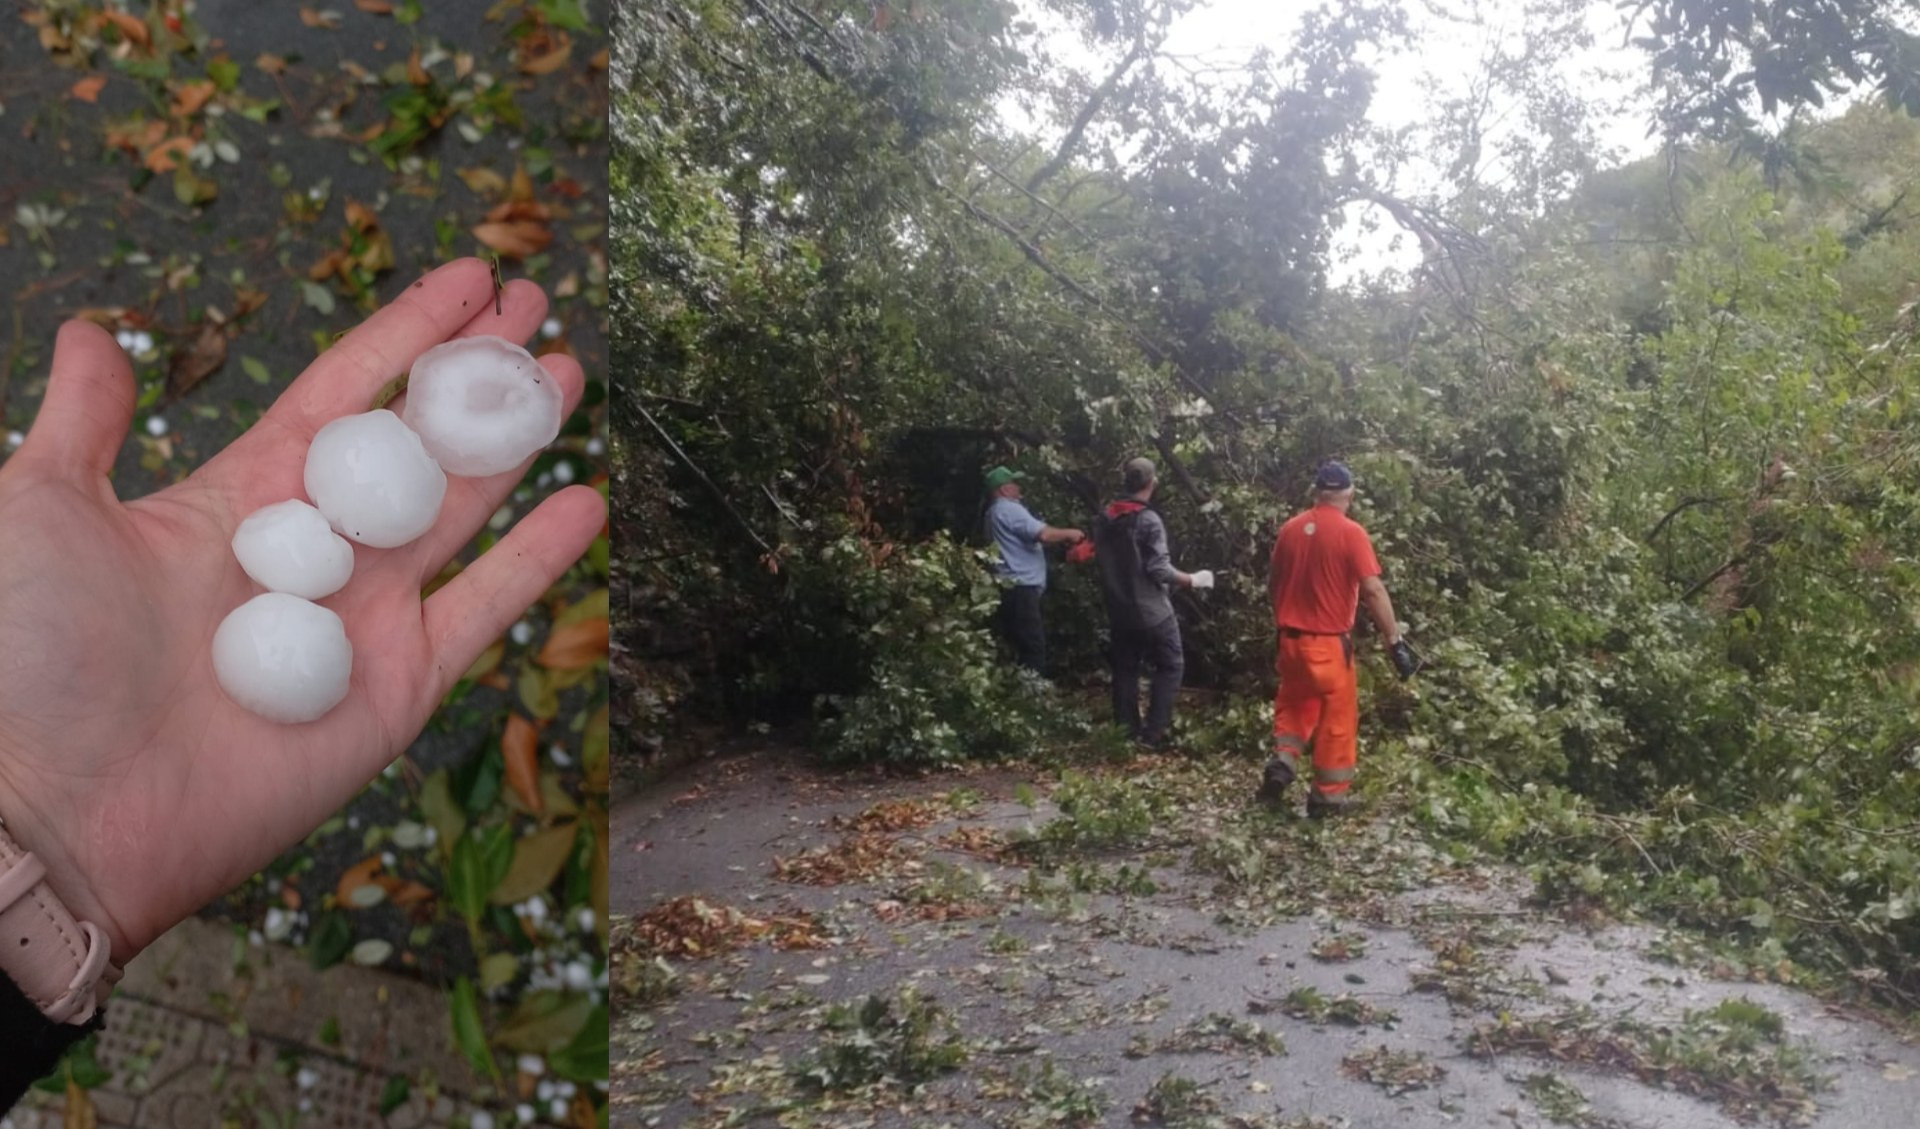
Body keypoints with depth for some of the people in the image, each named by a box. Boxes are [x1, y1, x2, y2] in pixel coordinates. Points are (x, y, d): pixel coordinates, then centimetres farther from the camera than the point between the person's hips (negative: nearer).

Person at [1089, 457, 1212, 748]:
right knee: (1170, 665, 6)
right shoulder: (1148, 520, -16)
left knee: (1125, 668, 14)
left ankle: (1126, 731, 15)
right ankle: (1153, 732, 0)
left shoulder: (1104, 520, 4)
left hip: (1119, 610, 6)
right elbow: (1159, 570, -19)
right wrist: (1192, 580, -7)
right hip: (1152, 610, -6)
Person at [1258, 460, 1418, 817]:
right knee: (1337, 716, 8)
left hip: (1291, 637, 5)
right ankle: (1328, 795, 12)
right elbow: (1373, 590, -18)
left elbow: (1272, 583, 12)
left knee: (1293, 705, 23)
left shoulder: (1290, 528, 3)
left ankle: (1282, 763, 5)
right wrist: (1395, 640, -14)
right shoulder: (1351, 532, -13)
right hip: (1330, 641, -5)